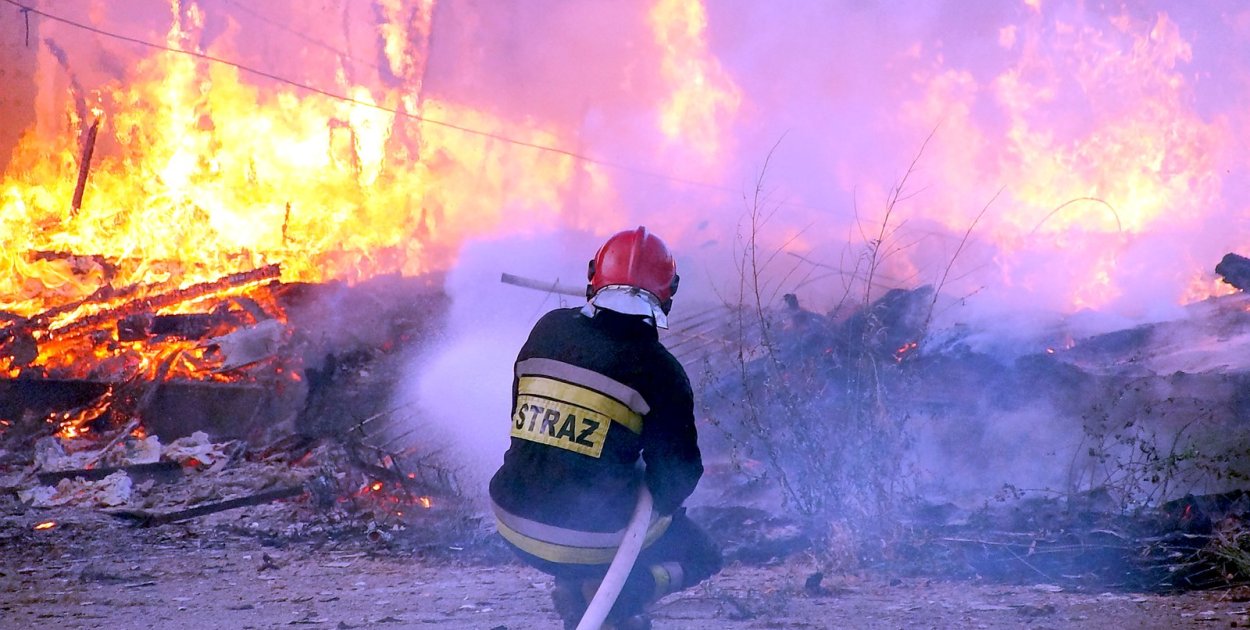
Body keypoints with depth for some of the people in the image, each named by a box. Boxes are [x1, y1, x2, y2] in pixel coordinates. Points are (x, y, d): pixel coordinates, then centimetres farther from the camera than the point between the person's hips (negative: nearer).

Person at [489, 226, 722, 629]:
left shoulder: (548, 329, 1)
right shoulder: (661, 370, -12)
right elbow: (677, 476, -10)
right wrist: (659, 499, 14)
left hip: (514, 525, 5)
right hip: (593, 540, -5)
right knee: (700, 556, 22)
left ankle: (574, 586, 13)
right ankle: (616, 596, -6)